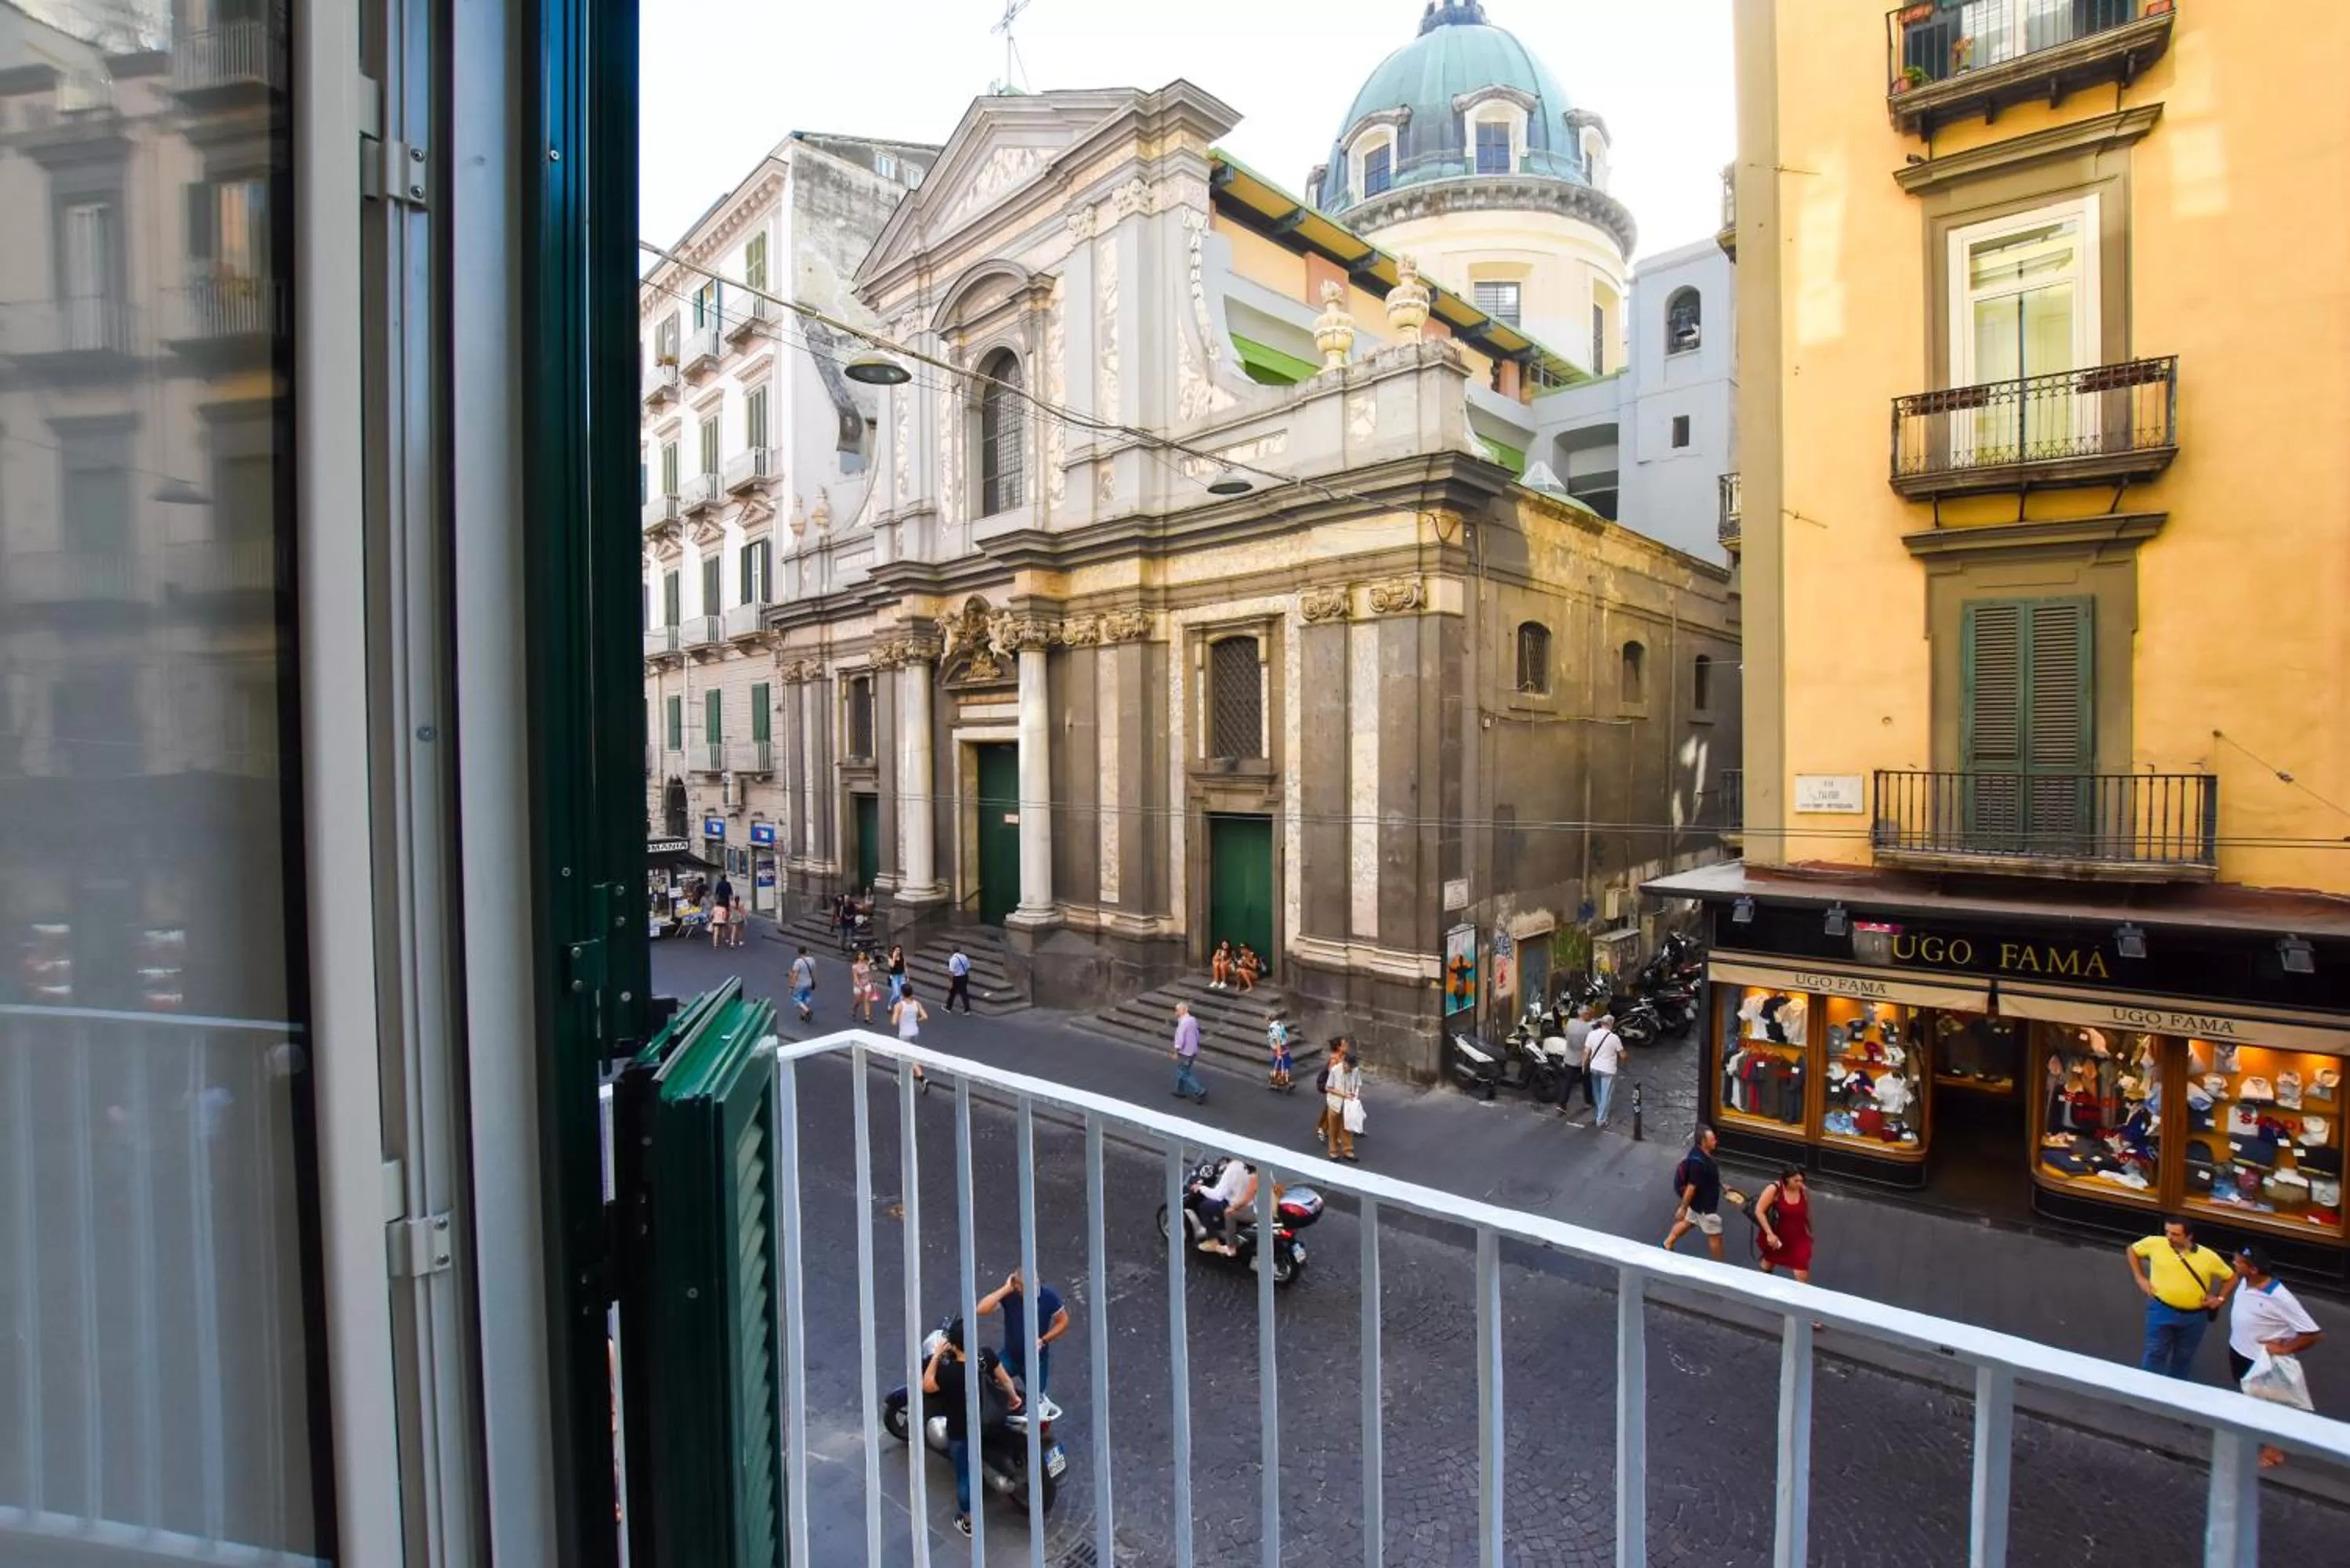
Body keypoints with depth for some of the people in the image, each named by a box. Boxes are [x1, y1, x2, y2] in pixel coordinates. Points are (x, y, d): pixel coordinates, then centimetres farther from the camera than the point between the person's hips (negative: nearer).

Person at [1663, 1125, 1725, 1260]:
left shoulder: (1701, 1152, -7)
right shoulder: (1698, 1162, -37)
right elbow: (1691, 1187, -29)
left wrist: (1721, 1185, 21)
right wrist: (1683, 1208, -22)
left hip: (1699, 1201, 9)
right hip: (1705, 1206, -9)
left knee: (1688, 1222, 27)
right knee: (1715, 1235, 11)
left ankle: (1667, 1245, 42)